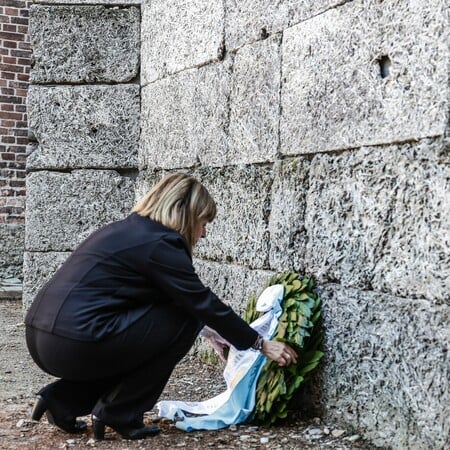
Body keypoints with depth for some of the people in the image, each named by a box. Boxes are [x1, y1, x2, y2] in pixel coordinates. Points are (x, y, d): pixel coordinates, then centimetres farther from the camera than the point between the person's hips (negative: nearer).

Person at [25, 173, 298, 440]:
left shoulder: (127, 230, 20)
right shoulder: (159, 243, -7)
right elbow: (205, 304, -4)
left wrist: (207, 330, 37)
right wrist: (262, 345, 7)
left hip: (44, 339, 9)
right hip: (74, 344, -9)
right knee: (184, 321, 2)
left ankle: (63, 400, 17)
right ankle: (121, 415, 6)